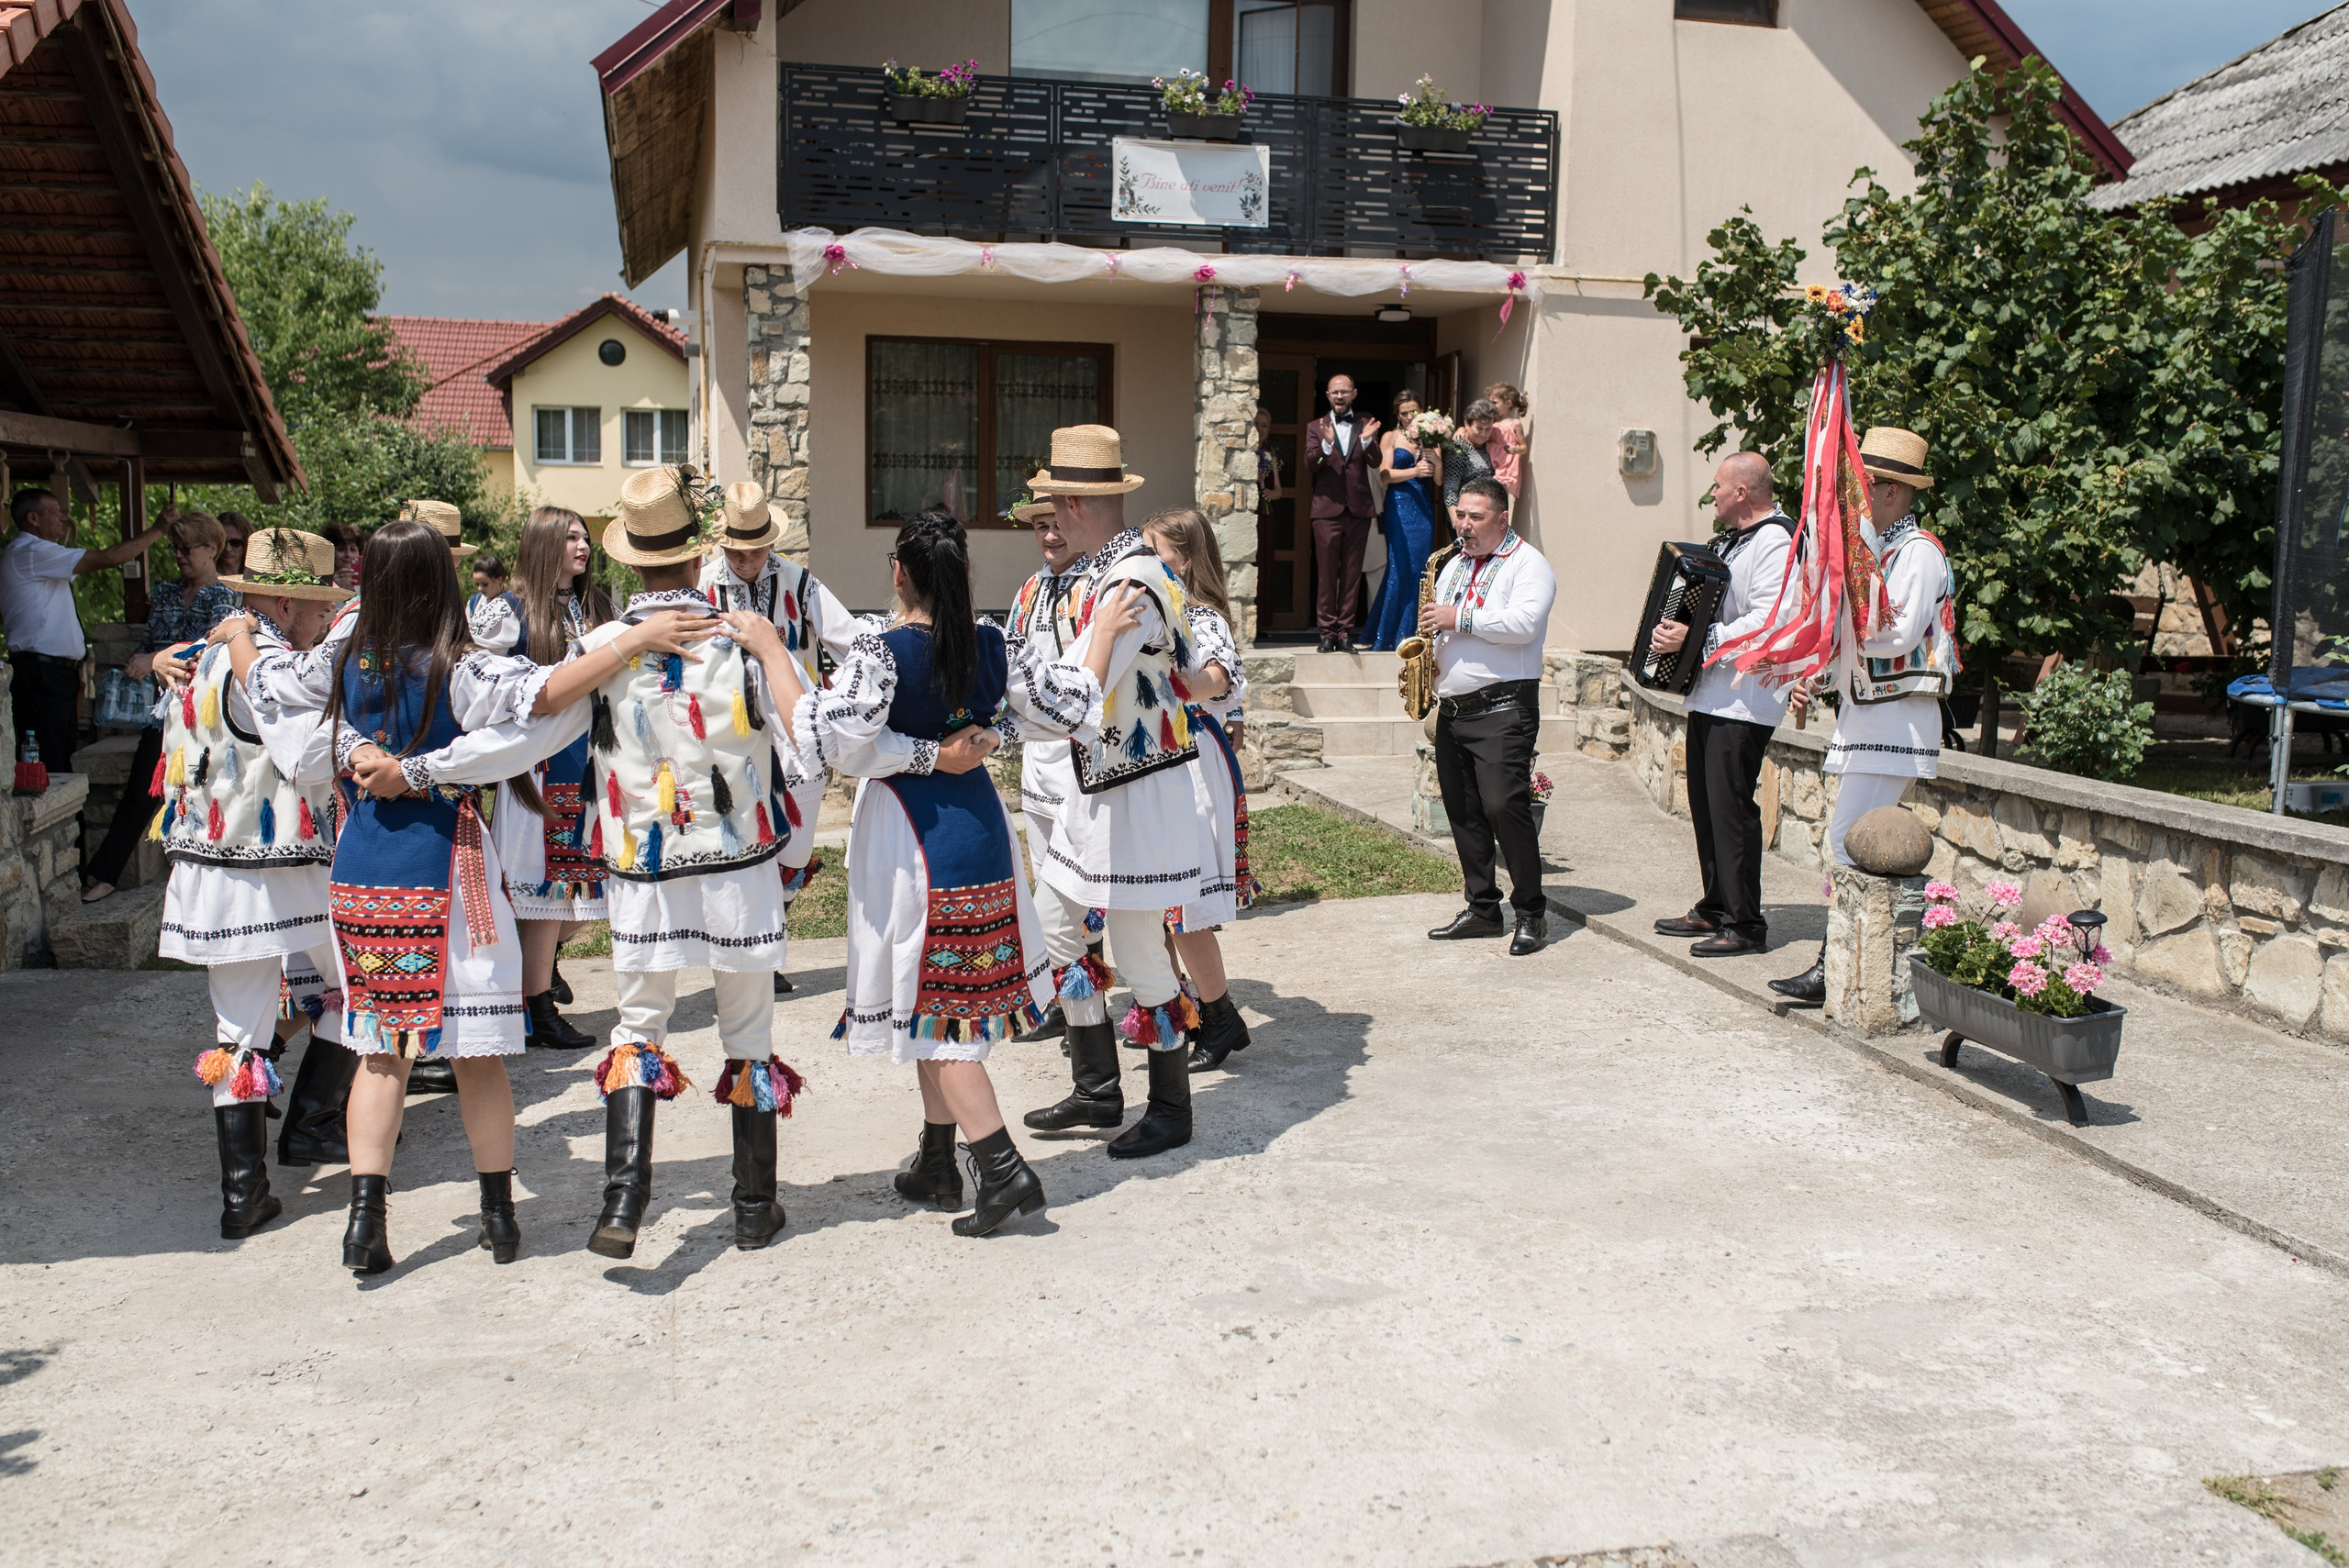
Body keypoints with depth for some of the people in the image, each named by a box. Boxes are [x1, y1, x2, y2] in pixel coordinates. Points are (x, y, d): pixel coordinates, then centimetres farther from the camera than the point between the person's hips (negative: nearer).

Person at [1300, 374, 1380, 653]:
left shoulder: (1365, 424, 9)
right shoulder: (1316, 428, 8)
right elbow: (1310, 464, -6)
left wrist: (1367, 440, -24)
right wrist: (1326, 444, -24)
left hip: (1358, 510, 1)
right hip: (1327, 508, -1)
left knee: (1352, 574, 4)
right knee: (1326, 574, 1)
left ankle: (1345, 631, 10)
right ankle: (1327, 631, 7)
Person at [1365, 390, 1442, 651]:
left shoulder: (1431, 439, 14)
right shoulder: (1390, 438, 8)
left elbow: (1439, 481, 5)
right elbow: (1385, 473, -5)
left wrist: (1437, 461, -14)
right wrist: (1414, 471, -19)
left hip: (1424, 508, 3)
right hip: (1398, 507, -3)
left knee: (1420, 568, -3)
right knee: (1400, 566, -10)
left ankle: (1413, 634, 2)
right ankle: (1388, 636, -4)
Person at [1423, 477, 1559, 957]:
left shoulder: (1527, 563, -4)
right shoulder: (1454, 565, 19)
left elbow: (1524, 624, -20)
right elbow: (1438, 626, 27)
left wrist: (1459, 618, -17)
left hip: (1503, 706, -8)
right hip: (1451, 707, 8)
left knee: (1505, 807, -13)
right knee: (1463, 812, 9)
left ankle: (1531, 913, -2)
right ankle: (1483, 908, 18)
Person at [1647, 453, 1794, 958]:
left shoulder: (1775, 541, -14)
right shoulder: (1731, 539, 18)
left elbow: (1767, 623, -24)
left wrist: (1696, 640, -25)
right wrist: (1673, 629, 15)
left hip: (1743, 702, -10)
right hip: (1711, 695, 10)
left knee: (1730, 805, -9)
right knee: (1706, 803, 14)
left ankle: (1745, 925, -4)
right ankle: (1714, 908, 24)